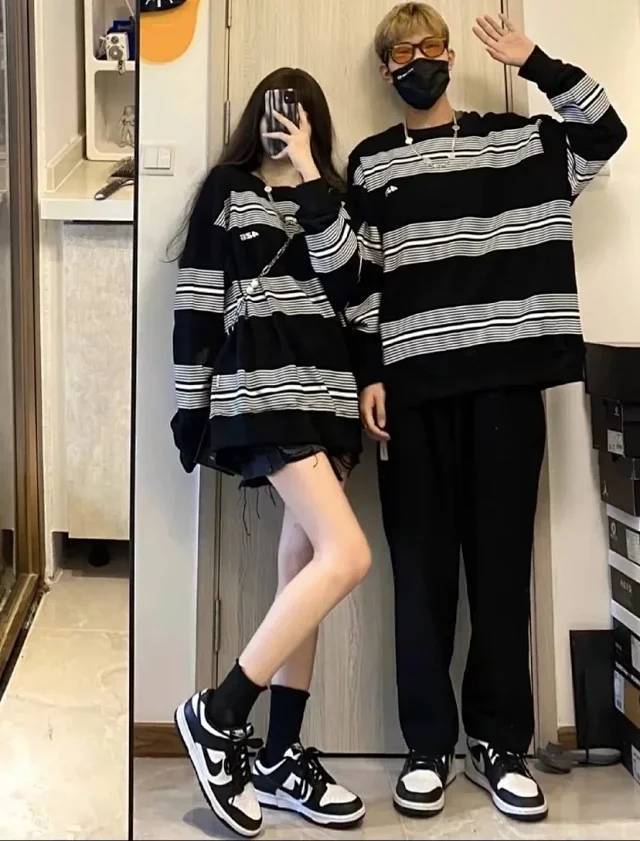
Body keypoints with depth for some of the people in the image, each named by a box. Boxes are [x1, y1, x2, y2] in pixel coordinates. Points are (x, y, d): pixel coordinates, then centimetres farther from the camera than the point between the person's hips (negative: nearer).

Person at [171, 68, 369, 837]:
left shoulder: (327, 197, 19)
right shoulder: (226, 190, 7)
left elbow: (345, 280, -1)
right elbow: (195, 305, 1)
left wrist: (310, 175, -4)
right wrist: (189, 406, -5)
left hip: (323, 392, 6)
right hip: (261, 390, -6)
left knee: (303, 571, 4)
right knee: (346, 556, -19)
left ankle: (280, 756, 13)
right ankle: (216, 716, -8)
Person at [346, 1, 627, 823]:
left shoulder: (516, 139, 14)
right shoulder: (370, 163, 13)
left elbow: (606, 130, 4)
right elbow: (361, 278, 7)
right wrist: (368, 375, -2)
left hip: (507, 374, 0)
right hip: (414, 381, 0)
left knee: (502, 559, 3)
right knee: (421, 565, 2)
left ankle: (499, 742, 15)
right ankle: (429, 746, 13)